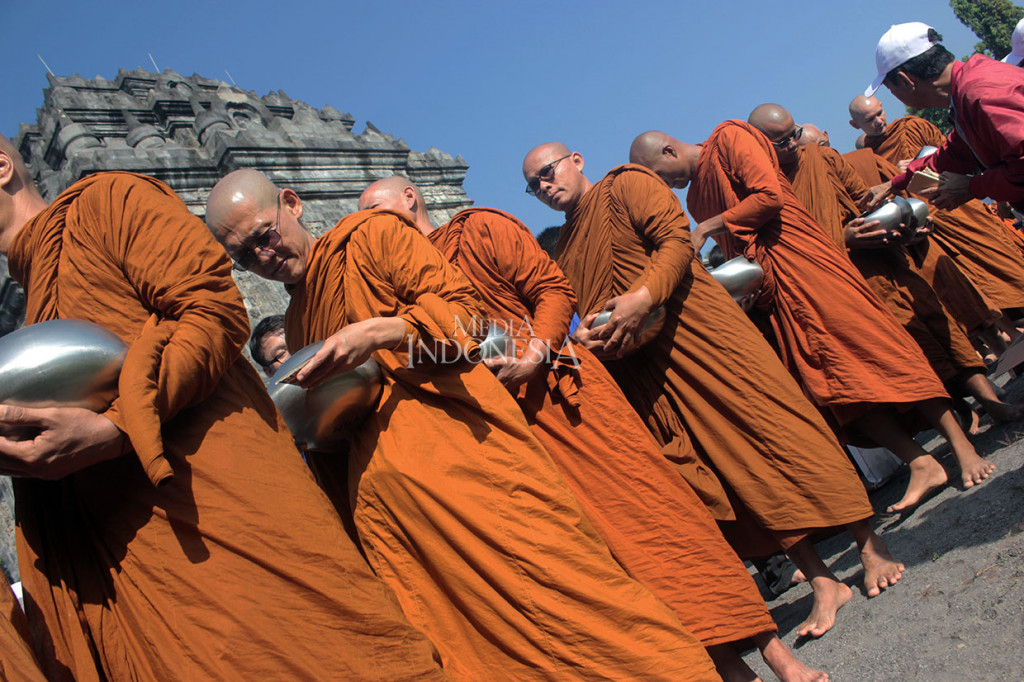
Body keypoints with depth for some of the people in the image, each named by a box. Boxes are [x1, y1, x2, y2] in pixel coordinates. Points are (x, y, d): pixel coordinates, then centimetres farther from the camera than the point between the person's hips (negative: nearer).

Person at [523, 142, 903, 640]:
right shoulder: (562, 249, 23)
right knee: (711, 464, -2)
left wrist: (642, 297, -22)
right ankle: (823, 584, 5)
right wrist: (584, 334, -4)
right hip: (645, 366, 5)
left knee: (765, 417, -10)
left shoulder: (624, 185, 7)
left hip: (694, 324, -5)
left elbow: (677, 239, -7)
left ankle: (869, 546, 3)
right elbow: (571, 313, 20)